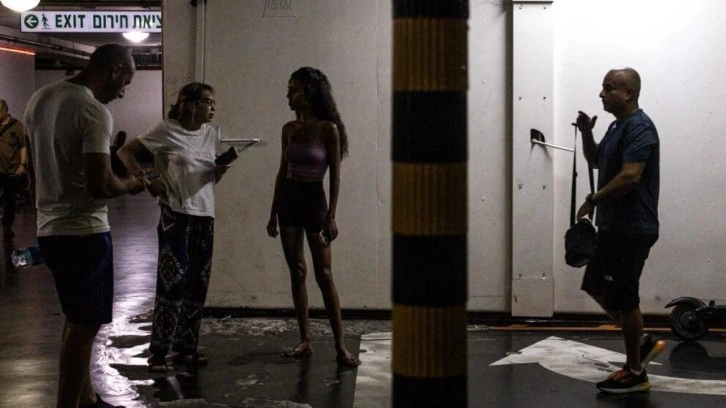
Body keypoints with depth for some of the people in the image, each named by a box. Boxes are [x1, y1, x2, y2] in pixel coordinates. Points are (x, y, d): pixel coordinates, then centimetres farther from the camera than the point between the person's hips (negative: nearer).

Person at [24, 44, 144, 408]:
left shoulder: (39, 98, 8)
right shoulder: (95, 111, -19)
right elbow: (101, 185, -25)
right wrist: (132, 184, -7)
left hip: (49, 228, 9)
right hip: (84, 231, -9)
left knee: (78, 319, 19)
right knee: (84, 324, 2)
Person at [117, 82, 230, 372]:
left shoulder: (211, 134, 10)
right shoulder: (167, 131, -7)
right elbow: (125, 153, -5)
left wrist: (221, 169, -4)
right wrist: (146, 180, -15)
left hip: (205, 215, 6)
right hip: (176, 214, -6)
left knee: (198, 283, 9)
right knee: (173, 280, -9)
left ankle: (186, 348, 19)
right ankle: (158, 352, -1)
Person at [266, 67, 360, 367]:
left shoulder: (328, 129, -9)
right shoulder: (289, 129, 6)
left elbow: (335, 175, -9)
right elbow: (282, 172, 12)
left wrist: (331, 216, -13)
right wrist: (273, 213, 11)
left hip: (314, 200, -5)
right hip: (288, 199, 5)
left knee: (324, 275, -4)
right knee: (297, 272, 7)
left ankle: (340, 345, 0)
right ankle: (305, 340, 15)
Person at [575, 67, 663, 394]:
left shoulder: (639, 128, -18)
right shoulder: (618, 126, 14)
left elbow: (630, 176, -27)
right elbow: (596, 161, 25)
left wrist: (592, 201, -18)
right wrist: (586, 133, 7)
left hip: (631, 229, -11)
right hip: (613, 226, 11)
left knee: (623, 298, -4)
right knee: (596, 287, 17)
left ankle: (635, 373, 7)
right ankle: (642, 343, 25)